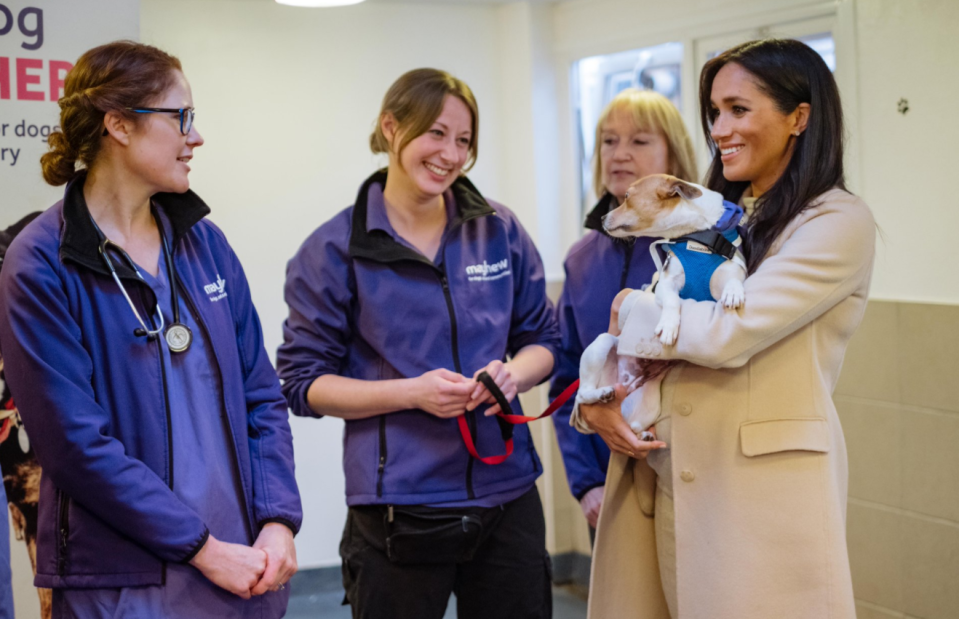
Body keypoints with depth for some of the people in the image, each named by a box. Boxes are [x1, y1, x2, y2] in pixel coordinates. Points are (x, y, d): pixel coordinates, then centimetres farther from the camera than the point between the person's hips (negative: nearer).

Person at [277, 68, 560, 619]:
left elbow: (542, 339, 13)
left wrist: (513, 374, -11)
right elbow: (303, 381, -4)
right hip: (397, 507, -3)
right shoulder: (334, 250, -4)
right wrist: (411, 392, -17)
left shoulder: (500, 232, 5)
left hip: (506, 496, 3)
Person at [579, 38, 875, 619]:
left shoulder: (839, 222, -8)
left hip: (765, 492, -6)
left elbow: (727, 334, -20)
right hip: (666, 480, 6)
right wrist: (596, 401, -4)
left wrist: (631, 309, -3)